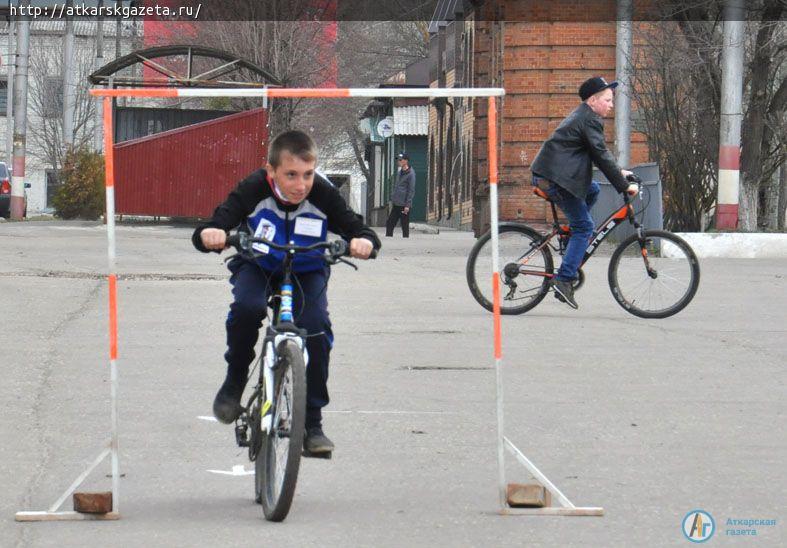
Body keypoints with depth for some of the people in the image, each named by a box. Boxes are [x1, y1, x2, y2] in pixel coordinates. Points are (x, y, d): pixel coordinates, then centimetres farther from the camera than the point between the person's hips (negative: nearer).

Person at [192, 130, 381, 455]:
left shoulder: (323, 195, -26)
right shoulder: (254, 191, -29)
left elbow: (357, 229, -26)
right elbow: (208, 232, -32)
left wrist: (364, 241, -51)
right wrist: (209, 235, -57)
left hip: (306, 271, 1)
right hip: (257, 266, -1)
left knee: (316, 325, -23)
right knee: (247, 306, -33)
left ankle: (312, 424, -9)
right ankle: (234, 382, -5)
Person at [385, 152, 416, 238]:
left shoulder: (410, 174, -10)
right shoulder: (399, 172, 14)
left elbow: (411, 190, -13)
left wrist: (407, 205, -16)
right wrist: (392, 199, 17)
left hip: (404, 205, -8)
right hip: (396, 204, 8)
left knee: (405, 226, -2)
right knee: (389, 223, 7)